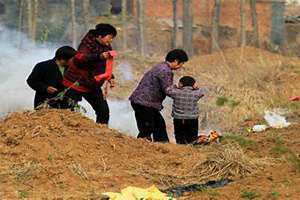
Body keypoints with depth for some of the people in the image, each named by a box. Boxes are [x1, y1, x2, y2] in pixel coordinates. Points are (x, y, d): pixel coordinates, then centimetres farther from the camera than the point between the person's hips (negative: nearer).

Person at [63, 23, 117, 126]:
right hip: (77, 83, -7)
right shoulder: (88, 44, -17)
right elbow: (79, 58, -36)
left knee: (104, 111, 1)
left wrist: (110, 77, 7)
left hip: (93, 86, 8)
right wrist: (99, 56, -45)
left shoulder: (106, 48, 8)